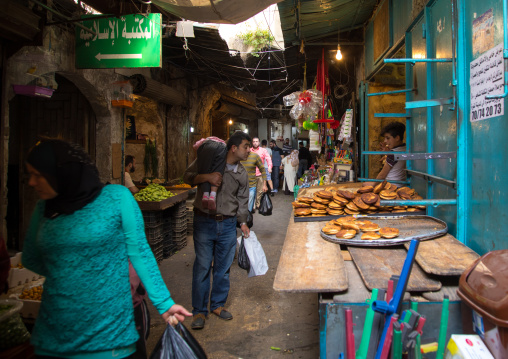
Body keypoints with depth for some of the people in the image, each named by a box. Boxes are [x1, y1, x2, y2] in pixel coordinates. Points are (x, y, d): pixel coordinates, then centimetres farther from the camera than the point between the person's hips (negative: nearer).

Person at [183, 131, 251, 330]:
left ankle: (218, 305, 31)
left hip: (228, 224, 4)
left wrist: (243, 222, 6)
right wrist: (206, 177, -22)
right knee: (202, 267, 1)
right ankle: (199, 311, 16)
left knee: (223, 267, 11)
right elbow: (188, 176, -5)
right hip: (205, 222, -4)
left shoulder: (242, 174, 6)